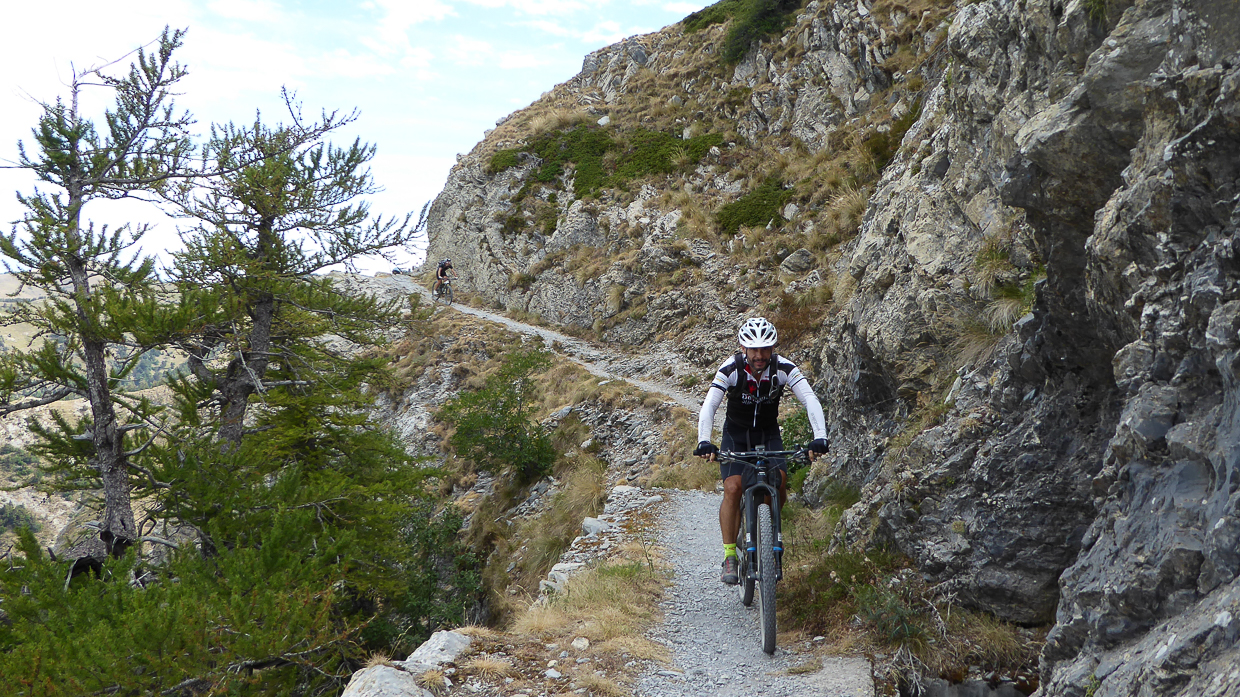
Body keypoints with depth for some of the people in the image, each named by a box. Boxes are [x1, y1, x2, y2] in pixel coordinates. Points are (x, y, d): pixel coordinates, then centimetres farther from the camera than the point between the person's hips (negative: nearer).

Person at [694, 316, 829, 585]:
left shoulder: (784, 368, -21)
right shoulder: (731, 369, -24)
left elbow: (810, 400, -29)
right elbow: (709, 406, -32)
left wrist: (819, 437, -45)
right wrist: (704, 442, -48)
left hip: (769, 434, 1)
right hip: (736, 434, -1)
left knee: (780, 481, -22)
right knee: (733, 488, -20)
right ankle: (729, 556, -9)